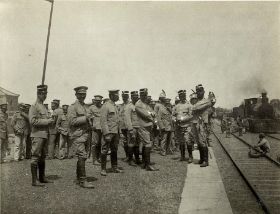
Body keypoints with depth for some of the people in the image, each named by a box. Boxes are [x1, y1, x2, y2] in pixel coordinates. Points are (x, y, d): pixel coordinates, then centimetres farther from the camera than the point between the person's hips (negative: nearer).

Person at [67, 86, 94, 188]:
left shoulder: (86, 107, 20)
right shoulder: (72, 107, -5)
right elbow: (72, 121, -16)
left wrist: (90, 123, 10)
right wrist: (85, 118, -15)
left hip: (86, 134, 8)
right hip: (77, 135, -8)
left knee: (82, 157, 11)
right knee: (82, 156, -13)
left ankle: (78, 179, 20)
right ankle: (83, 181, -9)